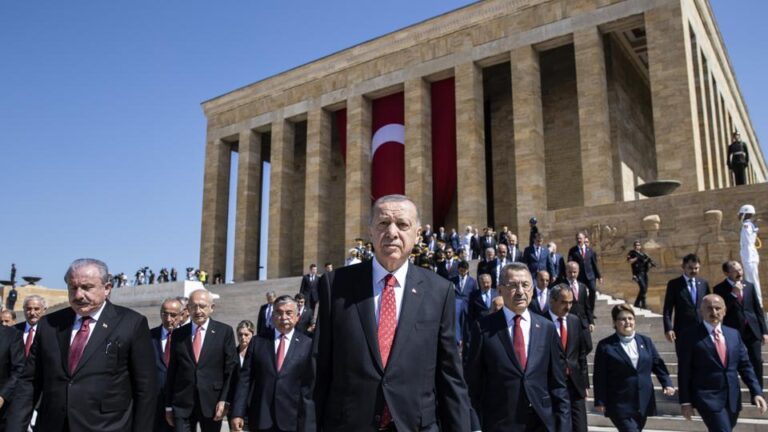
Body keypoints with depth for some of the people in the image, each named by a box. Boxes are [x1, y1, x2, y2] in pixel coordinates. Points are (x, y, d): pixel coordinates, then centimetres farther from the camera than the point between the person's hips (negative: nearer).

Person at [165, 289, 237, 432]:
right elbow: (172, 371, 8)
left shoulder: (225, 331, -1)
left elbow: (231, 369, -3)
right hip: (182, 404, 1)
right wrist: (169, 405, 7)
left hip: (212, 402, -1)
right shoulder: (178, 334, 6)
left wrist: (224, 400, -10)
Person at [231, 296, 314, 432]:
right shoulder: (258, 342, 5)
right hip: (260, 418, 2)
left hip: (292, 420, -2)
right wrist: (238, 413, -4)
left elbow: (309, 385, -4)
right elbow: (245, 378, 2)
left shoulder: (308, 345, -2)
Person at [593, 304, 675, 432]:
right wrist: (600, 402, -8)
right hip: (620, 405, -5)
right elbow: (600, 377, -5)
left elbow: (658, 365, 12)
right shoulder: (605, 346, -4)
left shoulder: (645, 341, 11)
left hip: (643, 403, 5)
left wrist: (667, 384, -5)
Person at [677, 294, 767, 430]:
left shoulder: (733, 334, 10)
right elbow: (684, 371, -7)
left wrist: (756, 392, 0)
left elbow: (745, 366, 11)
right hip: (708, 397, -6)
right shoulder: (690, 335, -7)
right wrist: (685, 401, -9)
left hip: (732, 398, 6)